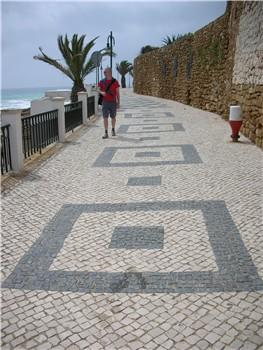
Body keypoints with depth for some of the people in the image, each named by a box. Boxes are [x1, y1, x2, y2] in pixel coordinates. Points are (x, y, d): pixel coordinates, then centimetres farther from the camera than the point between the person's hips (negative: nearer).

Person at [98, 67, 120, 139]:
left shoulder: (115, 82, -2)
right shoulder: (102, 82, 2)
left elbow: (117, 93, 0)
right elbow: (99, 90, 10)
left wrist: (118, 103, -3)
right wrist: (102, 92, -15)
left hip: (113, 102, -1)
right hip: (105, 102, 1)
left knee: (113, 117, 11)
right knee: (105, 117, -6)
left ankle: (113, 130, 32)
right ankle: (106, 133, -5)